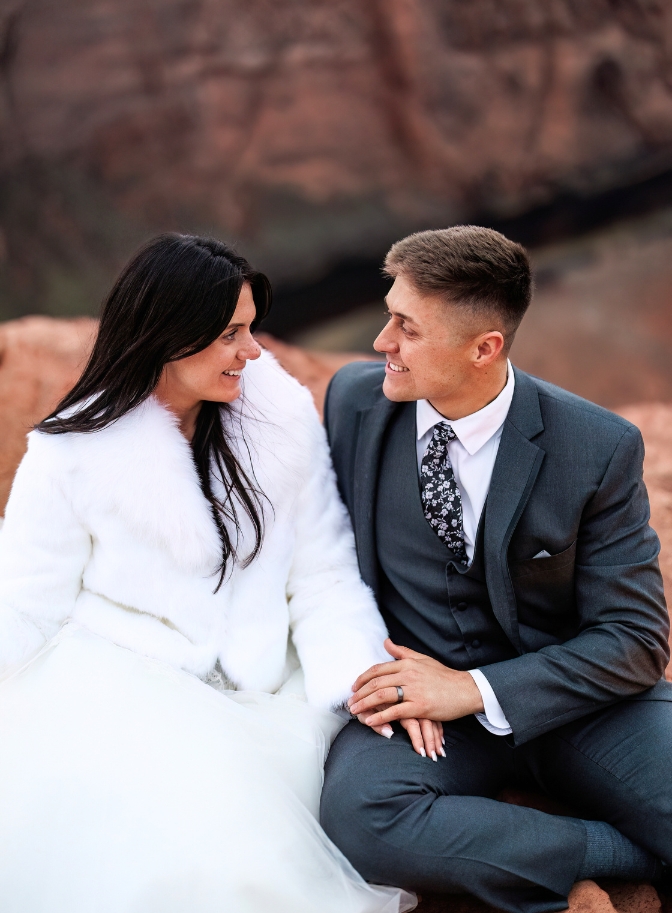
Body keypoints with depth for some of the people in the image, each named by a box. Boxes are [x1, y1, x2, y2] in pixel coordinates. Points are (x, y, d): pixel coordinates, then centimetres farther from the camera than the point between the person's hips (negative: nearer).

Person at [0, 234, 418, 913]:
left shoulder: (284, 418, 0)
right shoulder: (73, 452, -6)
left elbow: (323, 576, 0)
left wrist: (367, 678, -16)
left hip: (257, 691, 2)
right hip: (115, 680, -1)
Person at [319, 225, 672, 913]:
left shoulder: (599, 449, -12)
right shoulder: (355, 399, -3)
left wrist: (473, 690, -19)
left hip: (562, 695, -2)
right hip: (412, 691, 2)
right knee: (358, 815, -33)